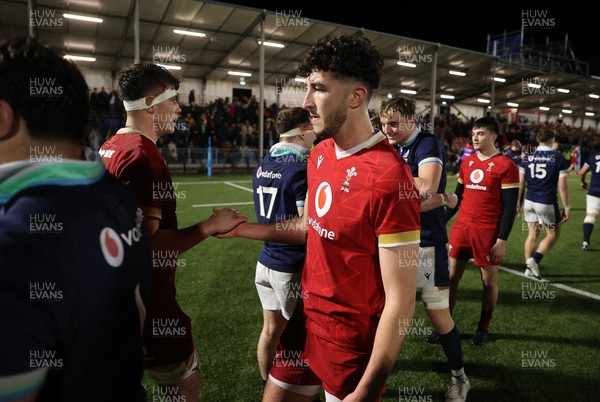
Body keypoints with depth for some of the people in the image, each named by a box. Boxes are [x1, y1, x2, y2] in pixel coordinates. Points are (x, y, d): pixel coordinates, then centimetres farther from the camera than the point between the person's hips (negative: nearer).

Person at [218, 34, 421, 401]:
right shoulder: (320, 154, -1)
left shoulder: (389, 178, -26)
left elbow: (400, 302, -22)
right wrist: (242, 229, 11)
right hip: (307, 318, 8)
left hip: (353, 342, -7)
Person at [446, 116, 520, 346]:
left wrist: (502, 240, -14)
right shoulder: (467, 162, 10)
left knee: (489, 281, 9)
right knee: (451, 276, 8)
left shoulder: (505, 166, -8)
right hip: (461, 227, 6)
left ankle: (483, 329, 25)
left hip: (488, 232, -5)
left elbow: (510, 207, -9)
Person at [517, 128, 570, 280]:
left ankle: (529, 267, 17)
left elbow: (520, 183, 2)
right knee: (553, 234, 14)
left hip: (529, 202, 4)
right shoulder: (559, 158, -7)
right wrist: (566, 208, 1)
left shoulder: (527, 158, 2)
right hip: (547, 203, -4)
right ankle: (534, 260, -3)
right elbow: (562, 186, -7)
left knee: (532, 235, 15)